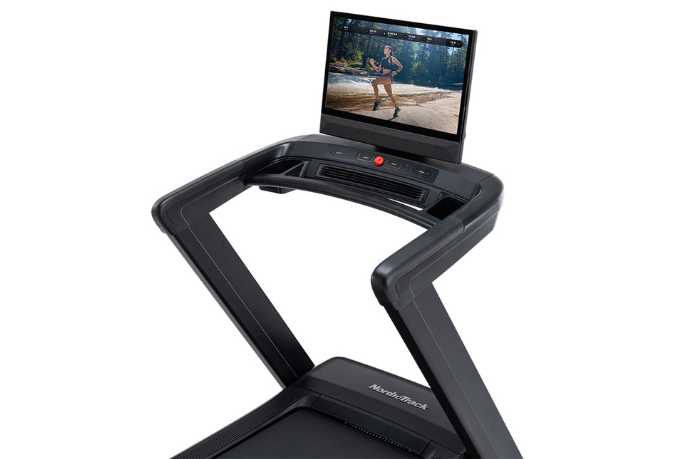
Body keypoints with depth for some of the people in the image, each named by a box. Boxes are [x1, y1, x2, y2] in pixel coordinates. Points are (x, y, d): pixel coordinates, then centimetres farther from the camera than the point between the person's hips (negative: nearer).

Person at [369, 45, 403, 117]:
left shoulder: (392, 58, 1)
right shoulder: (383, 59, 21)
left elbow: (400, 66, 3)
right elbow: (378, 70, 23)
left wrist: (396, 72, -14)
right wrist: (372, 64, 10)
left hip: (389, 76, -8)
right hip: (384, 77, 8)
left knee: (374, 82, -26)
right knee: (390, 95, 11)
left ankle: (377, 101, -21)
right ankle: (397, 108, 23)